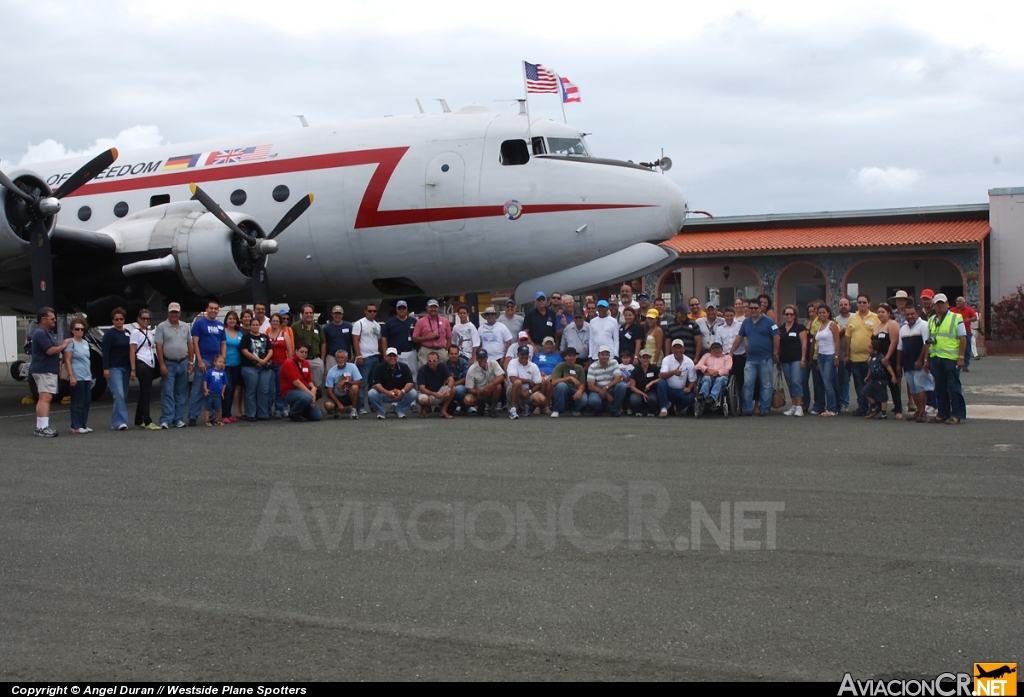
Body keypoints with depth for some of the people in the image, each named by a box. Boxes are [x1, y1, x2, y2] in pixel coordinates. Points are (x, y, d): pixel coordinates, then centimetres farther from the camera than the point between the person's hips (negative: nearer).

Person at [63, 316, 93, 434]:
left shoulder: (85, 343, 16)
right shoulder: (71, 343, -6)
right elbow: (67, 361, -11)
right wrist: (71, 376, -18)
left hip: (86, 377, 7)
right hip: (77, 378, -7)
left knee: (87, 402, 8)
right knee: (78, 402, -5)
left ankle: (84, 425, 16)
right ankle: (76, 426, -1)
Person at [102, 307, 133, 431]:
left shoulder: (128, 333, 13)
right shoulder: (109, 333, -4)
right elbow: (105, 352, -8)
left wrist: (132, 368, 15)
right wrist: (106, 368, -15)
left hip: (125, 368, 6)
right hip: (114, 368, -6)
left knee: (124, 396, 6)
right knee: (119, 395, -16)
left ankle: (115, 422, 14)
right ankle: (120, 422, -18)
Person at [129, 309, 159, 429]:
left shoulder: (150, 332, 18)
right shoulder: (135, 332, -3)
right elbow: (132, 351, -9)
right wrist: (133, 369, -15)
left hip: (151, 365, 8)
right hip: (142, 364, -8)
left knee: (144, 393, 10)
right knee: (146, 393, -10)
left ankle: (138, 421, 16)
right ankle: (148, 422, -11)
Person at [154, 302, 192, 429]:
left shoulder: (186, 327, 11)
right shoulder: (161, 327, -2)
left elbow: (190, 345, 12)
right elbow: (159, 346, -6)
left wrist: (190, 363, 6)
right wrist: (162, 365, -12)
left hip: (183, 363, 4)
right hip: (168, 364, -4)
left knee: (181, 393, 7)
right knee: (167, 393, -7)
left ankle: (179, 419, 12)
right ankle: (166, 420, -8)